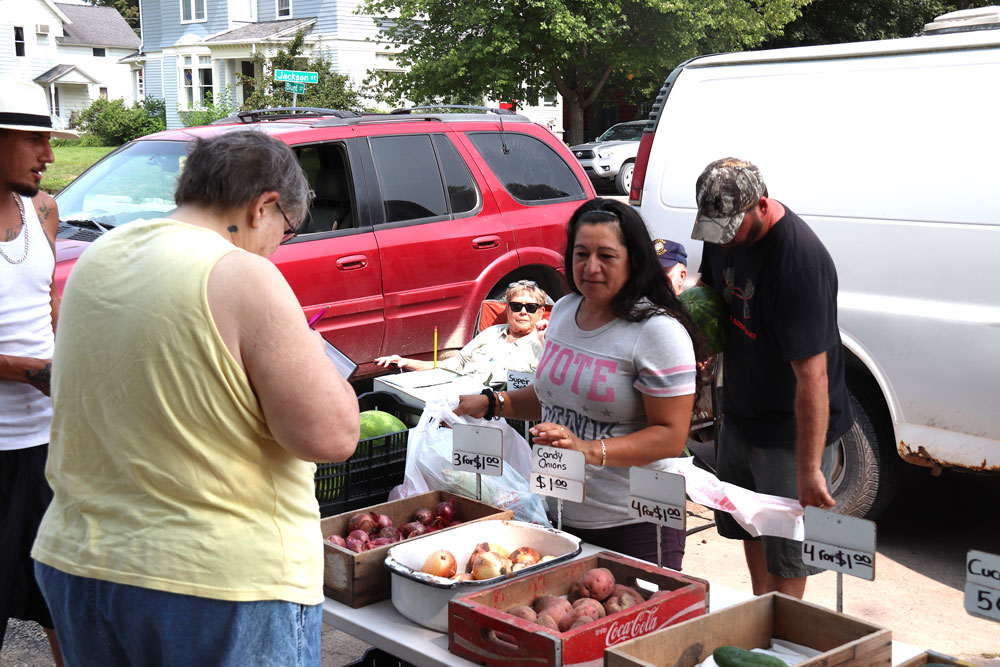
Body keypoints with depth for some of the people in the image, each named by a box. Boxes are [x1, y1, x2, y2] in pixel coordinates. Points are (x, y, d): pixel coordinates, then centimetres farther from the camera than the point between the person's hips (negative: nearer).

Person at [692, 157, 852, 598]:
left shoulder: (799, 261, -31)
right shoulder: (723, 233, -5)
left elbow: (812, 376, -32)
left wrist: (809, 470, -32)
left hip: (792, 430, -8)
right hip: (740, 415, 9)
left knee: (785, 551, -2)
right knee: (747, 527, 22)